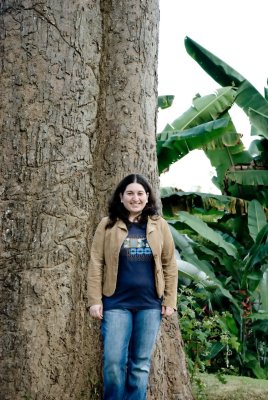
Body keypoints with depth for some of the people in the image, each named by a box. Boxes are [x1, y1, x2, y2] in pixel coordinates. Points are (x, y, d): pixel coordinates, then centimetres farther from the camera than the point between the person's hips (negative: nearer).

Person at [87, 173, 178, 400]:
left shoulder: (159, 225, 5)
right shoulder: (107, 225, 2)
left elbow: (170, 265, 7)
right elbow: (96, 265, 0)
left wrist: (169, 301, 2)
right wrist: (95, 301, -5)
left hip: (150, 304, 1)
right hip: (117, 303, -1)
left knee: (141, 364, 8)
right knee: (113, 361, -2)